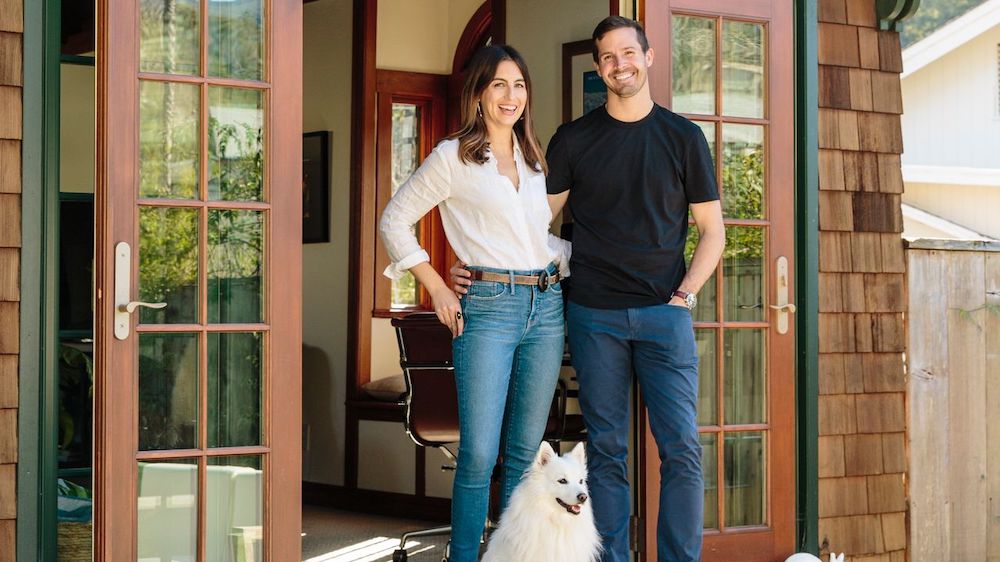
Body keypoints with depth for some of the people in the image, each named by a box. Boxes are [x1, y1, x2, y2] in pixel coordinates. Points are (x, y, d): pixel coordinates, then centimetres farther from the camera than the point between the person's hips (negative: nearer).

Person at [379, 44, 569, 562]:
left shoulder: (534, 159, 17)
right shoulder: (454, 157, 0)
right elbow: (394, 220, 1)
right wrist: (438, 290, -3)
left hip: (546, 307, 5)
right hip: (487, 307, -5)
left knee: (525, 453, 7)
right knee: (479, 454, -9)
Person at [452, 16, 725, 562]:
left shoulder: (682, 136, 6)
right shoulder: (573, 139, 7)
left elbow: (712, 230, 9)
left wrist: (686, 292, -3)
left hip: (663, 313, 0)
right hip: (594, 316, 1)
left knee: (681, 449, -6)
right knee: (606, 450, 4)